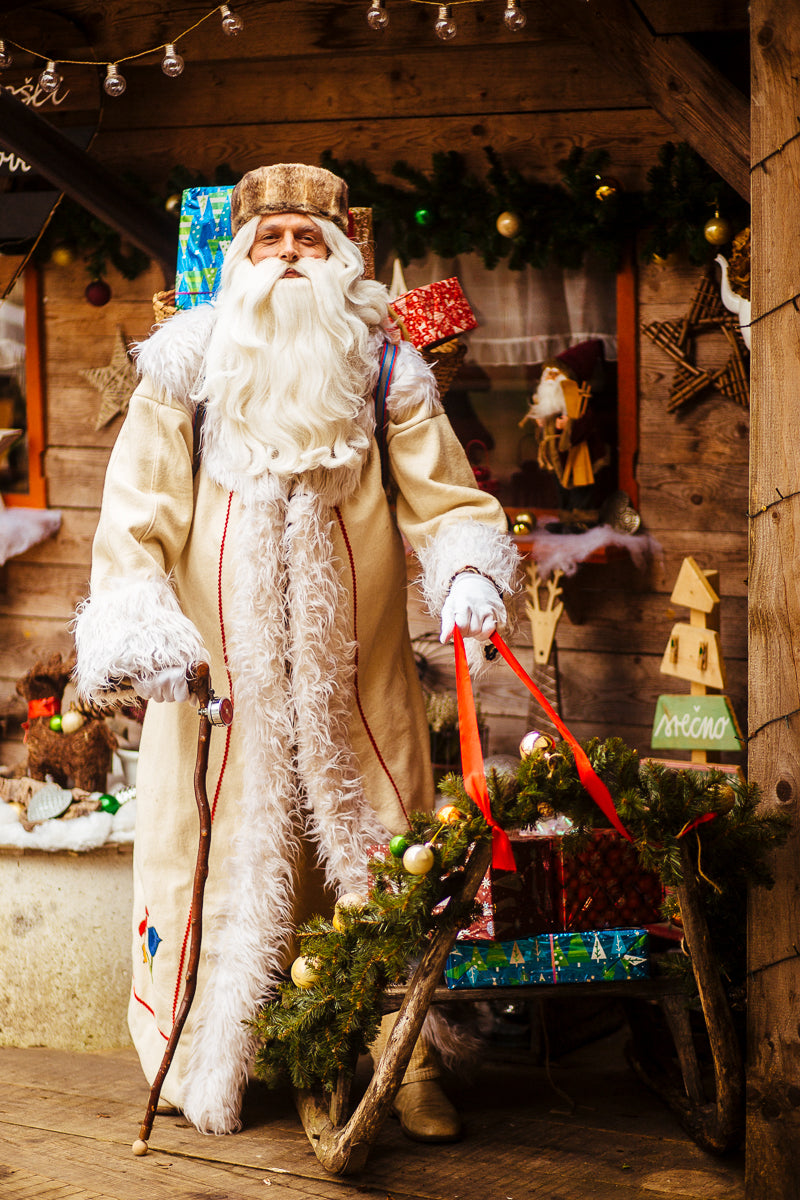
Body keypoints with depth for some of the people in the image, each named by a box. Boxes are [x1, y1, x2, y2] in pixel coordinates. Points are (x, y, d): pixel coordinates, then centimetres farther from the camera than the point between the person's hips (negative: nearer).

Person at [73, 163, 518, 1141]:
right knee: (222, 869, 5)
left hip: (358, 688, 1)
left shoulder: (384, 373, 6)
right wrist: (137, 624, -12)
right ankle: (205, 1066, 20)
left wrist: (470, 568, -18)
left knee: (389, 876, 3)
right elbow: (134, 513, 2)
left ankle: (408, 1070, 14)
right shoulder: (185, 372, 3)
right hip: (220, 685, -1)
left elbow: (446, 496, 3)